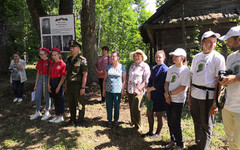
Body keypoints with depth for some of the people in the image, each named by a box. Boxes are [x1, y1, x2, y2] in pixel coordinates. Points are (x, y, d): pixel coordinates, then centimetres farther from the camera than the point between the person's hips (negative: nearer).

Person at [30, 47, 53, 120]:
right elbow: (38, 73, 13)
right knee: (37, 96, 6)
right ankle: (37, 112, 20)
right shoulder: (39, 61, 9)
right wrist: (36, 84, 12)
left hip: (47, 79, -5)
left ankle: (47, 112, 18)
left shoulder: (50, 62, -8)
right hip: (40, 79, 6)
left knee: (47, 96, 5)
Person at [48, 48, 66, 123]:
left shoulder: (62, 64, -9)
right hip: (52, 83, 7)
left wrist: (59, 86, -16)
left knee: (60, 100, 2)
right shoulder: (52, 64, 13)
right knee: (55, 100, 13)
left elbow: (63, 76, -13)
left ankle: (61, 116, 14)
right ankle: (57, 116, 24)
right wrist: (48, 84, 2)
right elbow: (50, 74, 13)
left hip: (59, 82, -7)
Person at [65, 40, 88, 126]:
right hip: (69, 85, 7)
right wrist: (66, 85, 13)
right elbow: (67, 73, 15)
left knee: (80, 104, 5)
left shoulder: (82, 60, -10)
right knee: (71, 104, 15)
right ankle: (72, 120, 30)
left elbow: (85, 74, -14)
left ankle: (80, 121, 19)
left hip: (78, 85, -7)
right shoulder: (69, 60, 11)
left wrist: (83, 87, -18)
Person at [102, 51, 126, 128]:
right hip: (108, 90, 2)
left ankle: (116, 120, 28)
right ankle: (109, 121, 23)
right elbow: (105, 79, 8)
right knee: (109, 106, 7)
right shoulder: (108, 67, 5)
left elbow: (124, 81, -1)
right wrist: (103, 90, 5)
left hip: (117, 91, -2)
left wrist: (122, 91, -5)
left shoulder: (122, 67, -2)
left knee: (117, 106, 10)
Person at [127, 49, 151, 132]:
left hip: (138, 91, -6)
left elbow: (146, 81, -12)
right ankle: (133, 122, 35)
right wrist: (127, 88, 17)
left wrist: (139, 89, -21)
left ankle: (138, 126, 3)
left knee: (135, 108, -13)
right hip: (130, 90, 6)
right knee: (131, 107, 14)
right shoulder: (132, 65, 12)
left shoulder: (145, 66, -7)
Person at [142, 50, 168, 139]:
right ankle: (150, 131, 29)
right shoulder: (154, 68, 11)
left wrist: (150, 89, -8)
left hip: (160, 95, -7)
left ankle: (158, 133, 23)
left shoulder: (165, 69, -12)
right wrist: (149, 93, 0)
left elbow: (161, 84, -17)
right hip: (152, 94, 7)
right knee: (149, 113, 13)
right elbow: (150, 81, 9)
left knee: (159, 115, 6)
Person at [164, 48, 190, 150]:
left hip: (178, 100, -6)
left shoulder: (185, 70, -12)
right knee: (170, 122, 15)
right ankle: (173, 140, 34)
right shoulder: (171, 68, 8)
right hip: (168, 99, 6)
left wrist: (169, 94, -13)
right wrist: (166, 94, -5)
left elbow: (183, 87, -17)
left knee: (175, 123, -1)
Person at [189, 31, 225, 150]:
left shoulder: (218, 58, -7)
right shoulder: (196, 57, 10)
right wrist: (189, 96, 12)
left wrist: (215, 103, -16)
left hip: (208, 96, -5)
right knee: (197, 123, 18)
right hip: (194, 95, 6)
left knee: (206, 125, 5)